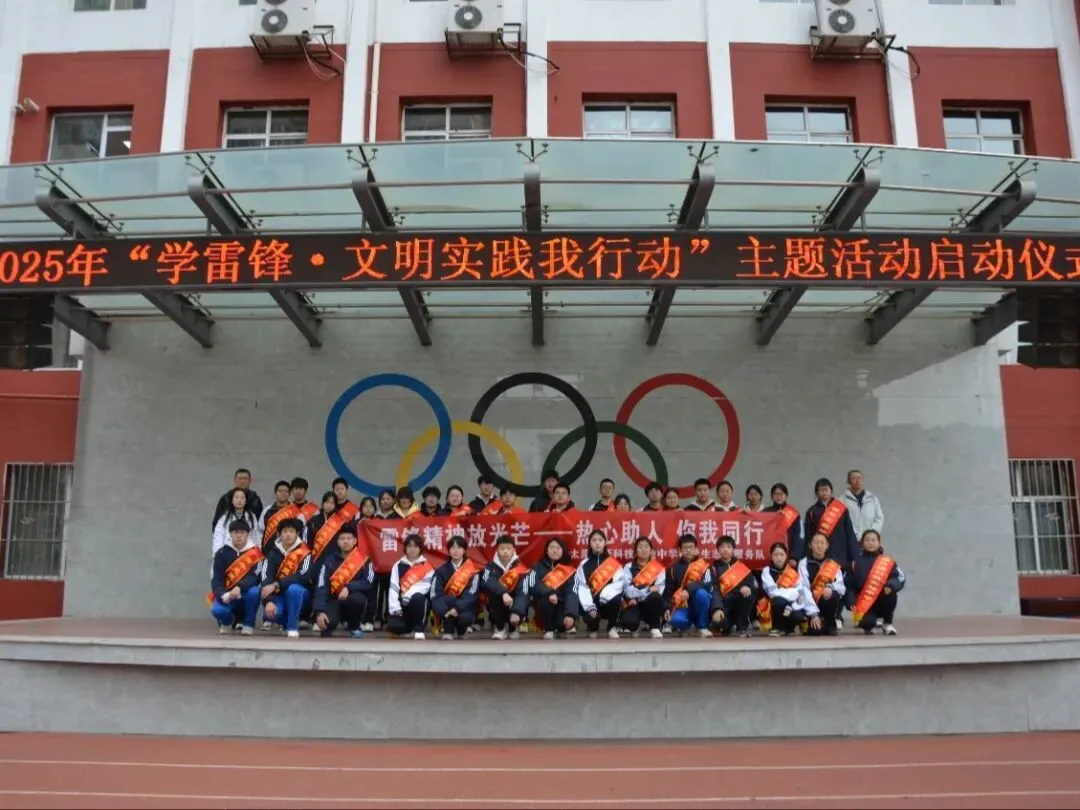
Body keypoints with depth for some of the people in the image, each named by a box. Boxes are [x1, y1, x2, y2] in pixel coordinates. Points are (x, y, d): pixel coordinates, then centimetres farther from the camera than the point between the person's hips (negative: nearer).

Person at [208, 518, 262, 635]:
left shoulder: (255, 553, -7)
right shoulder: (222, 553, -3)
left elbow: (254, 577, -17)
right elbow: (216, 579, -8)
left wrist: (239, 588, -35)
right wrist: (223, 595, -27)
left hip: (246, 594, -1)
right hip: (227, 595, 1)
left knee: (254, 592, -34)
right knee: (217, 610, -29)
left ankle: (248, 624, -7)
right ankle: (228, 622, 11)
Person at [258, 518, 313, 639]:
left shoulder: (304, 553, -10)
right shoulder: (273, 553, -1)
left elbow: (304, 577, -23)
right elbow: (266, 579, -12)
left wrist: (277, 584, -28)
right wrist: (269, 601, -28)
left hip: (299, 595, -3)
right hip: (279, 595, 3)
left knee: (293, 589, -36)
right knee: (269, 613, -28)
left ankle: (293, 627, -18)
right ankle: (287, 621, 8)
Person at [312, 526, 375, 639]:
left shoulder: (364, 559, -4)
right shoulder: (330, 560, -4)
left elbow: (369, 583, -13)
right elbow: (321, 587, -12)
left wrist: (349, 588, -26)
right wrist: (320, 611, -23)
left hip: (353, 600, 1)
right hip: (334, 600, 0)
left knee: (357, 598, -35)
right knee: (328, 622, -32)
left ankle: (355, 628, -5)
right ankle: (327, 626, 9)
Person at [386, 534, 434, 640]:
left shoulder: (427, 566, 4)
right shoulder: (398, 565, 10)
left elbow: (426, 585, -11)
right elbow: (393, 587, 1)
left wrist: (410, 594, -26)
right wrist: (395, 607, -12)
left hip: (419, 601, -2)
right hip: (402, 604, 3)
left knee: (417, 598, -38)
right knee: (394, 626, -23)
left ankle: (419, 629, -18)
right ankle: (410, 626, 15)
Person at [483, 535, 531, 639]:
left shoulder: (521, 569, -14)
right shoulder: (491, 567, -10)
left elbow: (523, 593, -27)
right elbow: (486, 582, -31)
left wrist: (517, 612, -45)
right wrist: (503, 593, -47)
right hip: (497, 609, 0)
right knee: (493, 593, -29)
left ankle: (513, 628, 6)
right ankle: (500, 628, -8)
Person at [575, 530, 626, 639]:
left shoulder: (613, 563, 6)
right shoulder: (584, 564, 6)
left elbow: (619, 583, -8)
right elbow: (582, 588, -5)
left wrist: (605, 594, -25)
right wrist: (590, 607, -20)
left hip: (609, 602, -1)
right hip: (592, 603, 1)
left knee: (616, 600, -35)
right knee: (590, 616, -31)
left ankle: (612, 628, -6)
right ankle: (593, 629, 10)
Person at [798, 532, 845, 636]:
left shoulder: (834, 565, 10)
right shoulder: (804, 563, 1)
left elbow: (841, 587, -4)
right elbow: (804, 587, -10)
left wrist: (831, 588, -29)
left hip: (829, 599, 3)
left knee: (834, 596, -33)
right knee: (813, 632, -27)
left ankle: (830, 625, -8)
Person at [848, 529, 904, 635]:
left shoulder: (888, 562, 5)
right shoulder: (856, 563, 6)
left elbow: (900, 578, -5)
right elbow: (849, 584, 8)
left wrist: (891, 585, -27)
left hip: (882, 601, 2)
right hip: (863, 604, -1)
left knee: (891, 593, -31)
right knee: (866, 622, -31)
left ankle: (887, 624, -5)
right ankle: (868, 625, 12)